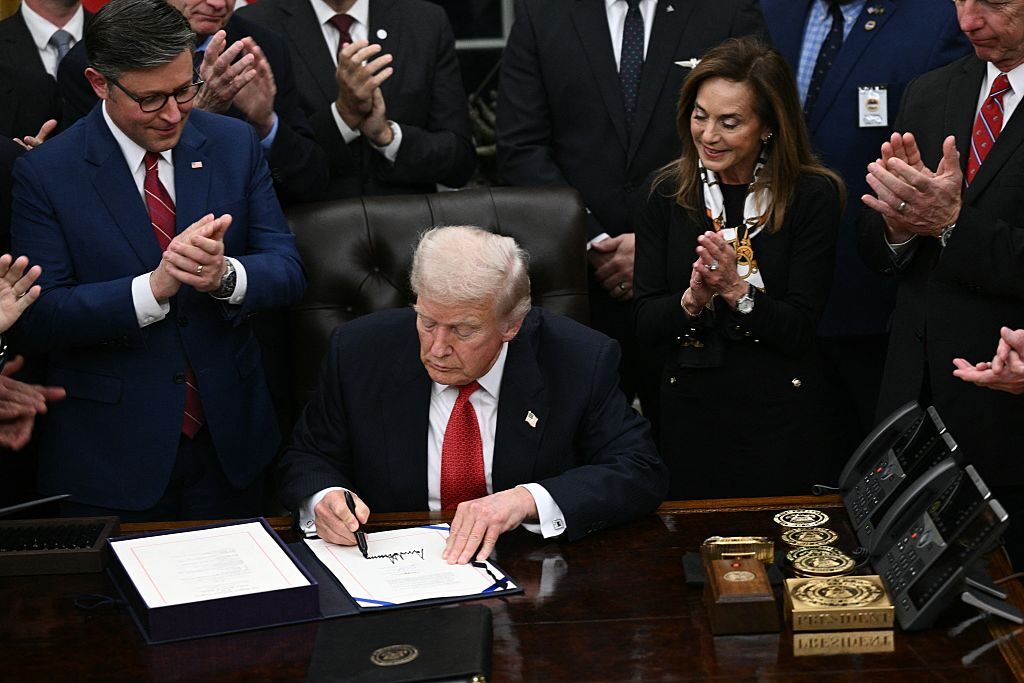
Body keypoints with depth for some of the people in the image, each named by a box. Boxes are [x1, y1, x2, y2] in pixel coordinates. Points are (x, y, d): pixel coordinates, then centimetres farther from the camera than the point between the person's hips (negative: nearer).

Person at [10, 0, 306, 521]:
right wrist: (153, 287, -29)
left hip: (229, 442, 3)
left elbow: (288, 272, -4)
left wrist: (225, 275, -26)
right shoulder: (45, 173, -9)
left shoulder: (235, 144, 0)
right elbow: (38, 318, -15)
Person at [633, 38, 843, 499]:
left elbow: (800, 328, -10)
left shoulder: (813, 196, -7)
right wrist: (691, 300, -21)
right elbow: (644, 322, -2)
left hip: (780, 415, -2)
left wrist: (736, 289, -24)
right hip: (688, 413, 2)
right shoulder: (669, 193, 1)